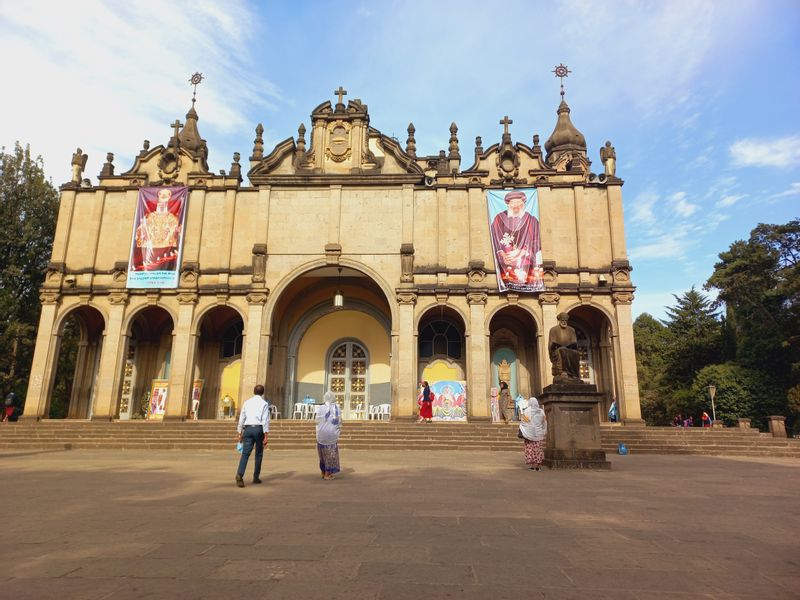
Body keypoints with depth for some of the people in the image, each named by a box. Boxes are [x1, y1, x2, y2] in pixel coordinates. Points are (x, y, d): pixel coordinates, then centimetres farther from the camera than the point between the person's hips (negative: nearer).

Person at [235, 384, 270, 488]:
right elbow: (265, 420, -7)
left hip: (248, 429, 2)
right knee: (259, 454, 12)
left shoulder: (247, 402, 12)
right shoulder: (264, 403, 0)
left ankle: (239, 474, -25)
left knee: (245, 453, -5)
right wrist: (266, 435, -6)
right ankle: (256, 477, 17)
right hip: (258, 429, -2)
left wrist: (240, 433, 18)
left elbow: (241, 418, 12)